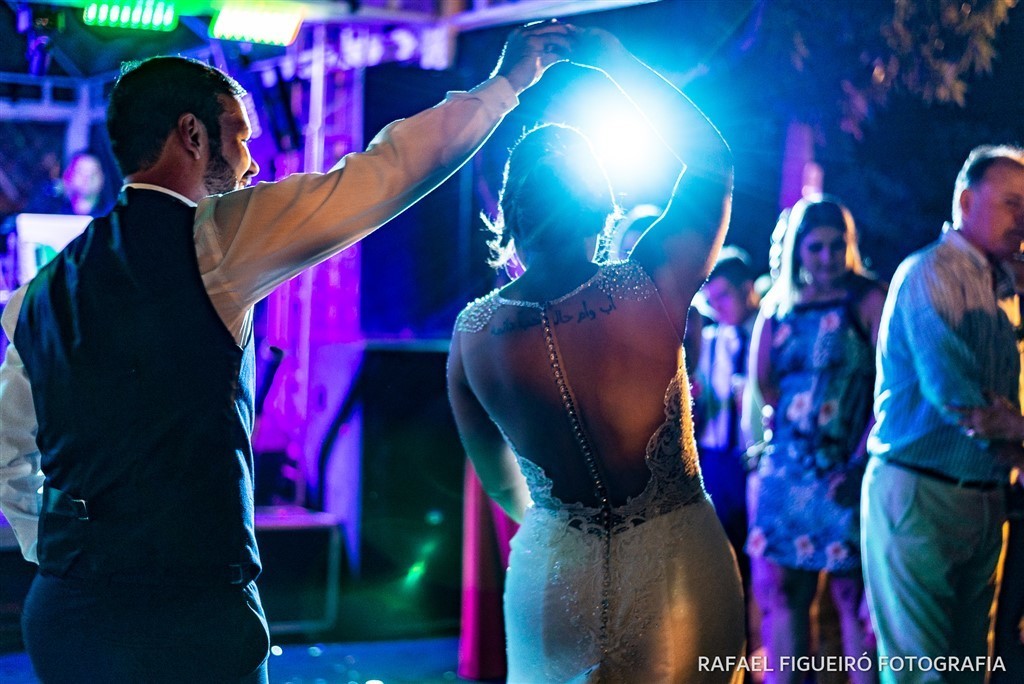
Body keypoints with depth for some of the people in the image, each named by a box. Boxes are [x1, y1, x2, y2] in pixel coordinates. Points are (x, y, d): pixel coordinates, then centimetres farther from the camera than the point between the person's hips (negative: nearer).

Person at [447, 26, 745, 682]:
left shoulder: (474, 331, -9)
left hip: (549, 573, 2)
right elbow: (714, 161, -1)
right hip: (675, 569, -2)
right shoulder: (653, 290, -18)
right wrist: (614, 57, 4)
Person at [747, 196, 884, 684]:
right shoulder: (780, 304, 12)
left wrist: (862, 462, -15)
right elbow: (761, 380, 8)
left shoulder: (867, 300, -3)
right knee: (779, 592, 7)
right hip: (785, 470, 5)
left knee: (852, 592, -4)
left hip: (843, 472, -5)